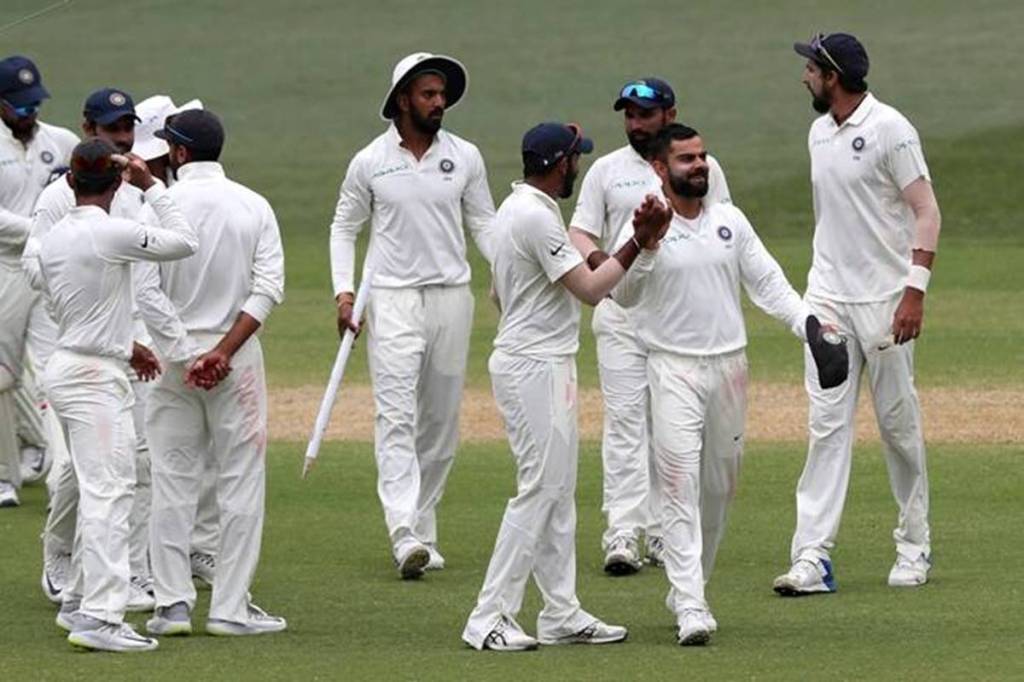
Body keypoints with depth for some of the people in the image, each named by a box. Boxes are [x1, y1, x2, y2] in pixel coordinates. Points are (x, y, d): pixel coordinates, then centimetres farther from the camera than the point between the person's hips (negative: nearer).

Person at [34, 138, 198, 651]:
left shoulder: (52, 239, 9)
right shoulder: (112, 233, -16)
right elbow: (184, 242, -9)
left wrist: (126, 348, 27)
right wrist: (151, 187, -1)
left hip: (66, 366, 9)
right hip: (95, 378, -9)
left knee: (100, 489, 16)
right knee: (107, 493, -11)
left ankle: (89, 604, 19)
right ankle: (99, 617, -18)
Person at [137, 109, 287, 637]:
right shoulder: (254, 207, 0)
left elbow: (145, 291, -14)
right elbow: (268, 289, -9)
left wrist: (185, 355, -13)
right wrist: (224, 351, -14)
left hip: (173, 355, 0)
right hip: (238, 358, 0)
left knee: (172, 483, 7)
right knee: (242, 482, 4)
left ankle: (173, 604, 5)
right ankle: (230, 608, 1)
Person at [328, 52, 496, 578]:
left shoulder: (465, 158, 5)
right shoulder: (370, 161, 0)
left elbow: (484, 224, 11)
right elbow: (344, 227, 9)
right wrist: (344, 291, -3)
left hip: (451, 296, 3)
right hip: (393, 298, -3)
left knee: (441, 421, 7)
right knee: (397, 417, -14)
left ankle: (424, 530, 17)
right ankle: (405, 535, -23)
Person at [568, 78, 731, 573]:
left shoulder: (704, 168, 7)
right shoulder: (606, 170, 8)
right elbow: (579, 234, 4)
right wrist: (607, 265, -18)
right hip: (621, 309, 0)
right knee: (624, 419, -8)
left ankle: (666, 534, 9)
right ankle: (622, 535, -13)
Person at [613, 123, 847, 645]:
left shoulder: (730, 221, 9)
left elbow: (767, 282, 11)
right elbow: (623, 296, -16)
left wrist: (808, 323, -3)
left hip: (729, 365, 5)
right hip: (673, 370, -5)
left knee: (719, 486, 11)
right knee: (680, 485, -13)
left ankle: (686, 589, 25)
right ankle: (691, 607, -18)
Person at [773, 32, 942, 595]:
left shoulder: (890, 130, -11)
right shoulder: (819, 134, 11)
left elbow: (926, 211, -13)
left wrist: (915, 290, -21)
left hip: (884, 299, -6)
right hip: (828, 299, 6)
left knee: (899, 423, 4)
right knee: (826, 426, -3)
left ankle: (914, 546, 18)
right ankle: (813, 557, -9)